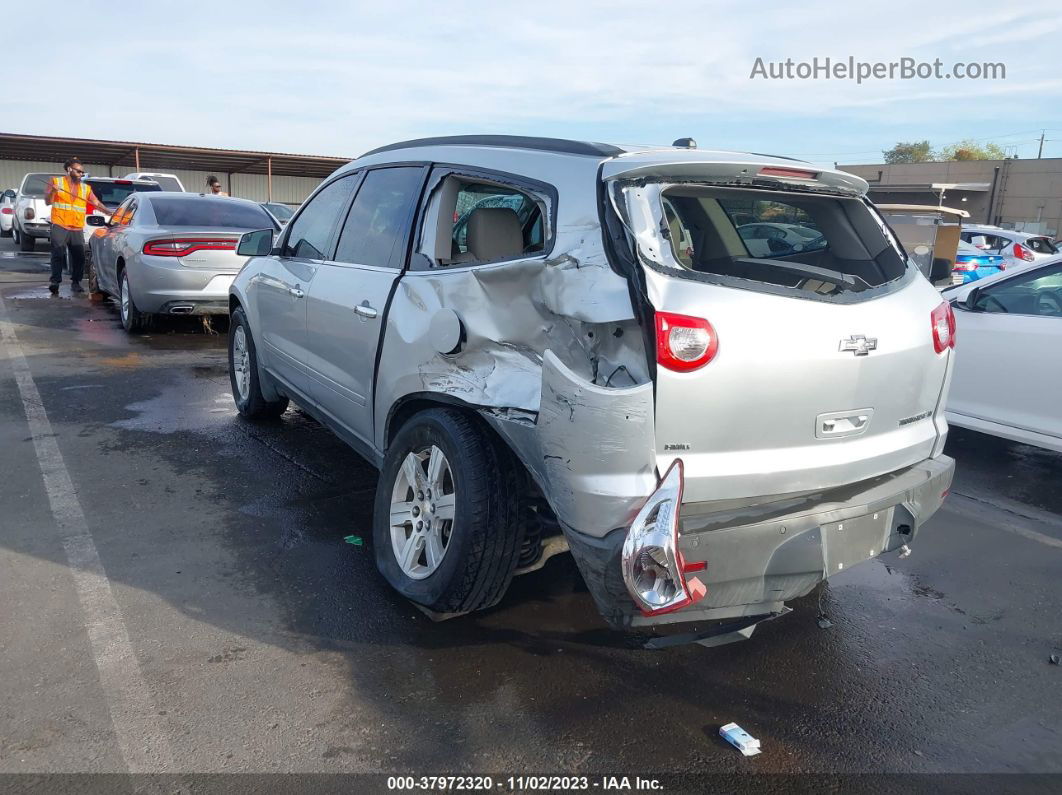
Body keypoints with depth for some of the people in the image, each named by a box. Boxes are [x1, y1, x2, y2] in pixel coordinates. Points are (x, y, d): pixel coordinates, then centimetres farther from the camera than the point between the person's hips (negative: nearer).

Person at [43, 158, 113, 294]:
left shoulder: (86, 188, 16)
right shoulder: (56, 181, 8)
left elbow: (96, 203, 8)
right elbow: (48, 201, 4)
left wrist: (109, 213, -9)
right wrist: (53, 192, -17)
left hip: (78, 229, 3)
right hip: (60, 227, -3)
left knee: (79, 256, 0)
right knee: (58, 255, -12)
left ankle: (76, 282, 12)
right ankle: (55, 281, -11)